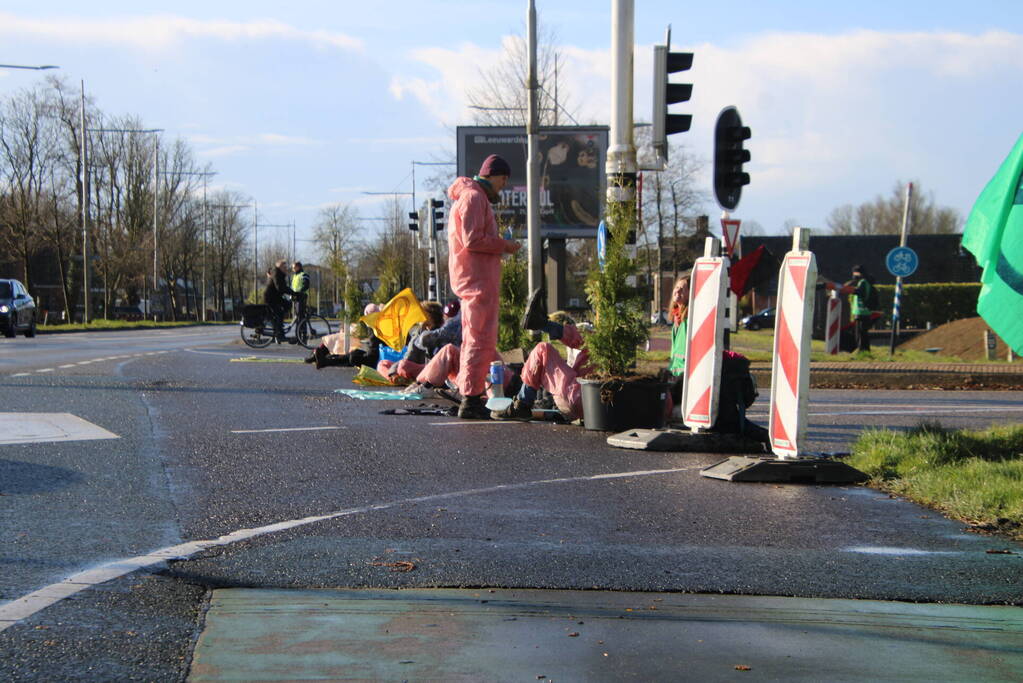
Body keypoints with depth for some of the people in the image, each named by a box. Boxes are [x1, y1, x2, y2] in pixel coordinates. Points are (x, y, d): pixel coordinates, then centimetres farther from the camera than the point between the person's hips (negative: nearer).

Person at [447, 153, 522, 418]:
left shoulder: (471, 196, 22)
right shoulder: (474, 197, -11)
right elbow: (473, 240, -20)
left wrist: (501, 245, 12)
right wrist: (504, 245, -11)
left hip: (473, 280, 11)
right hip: (478, 279, -11)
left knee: (474, 340, 15)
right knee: (481, 340, -11)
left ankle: (470, 396, 21)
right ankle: (471, 399, -13)